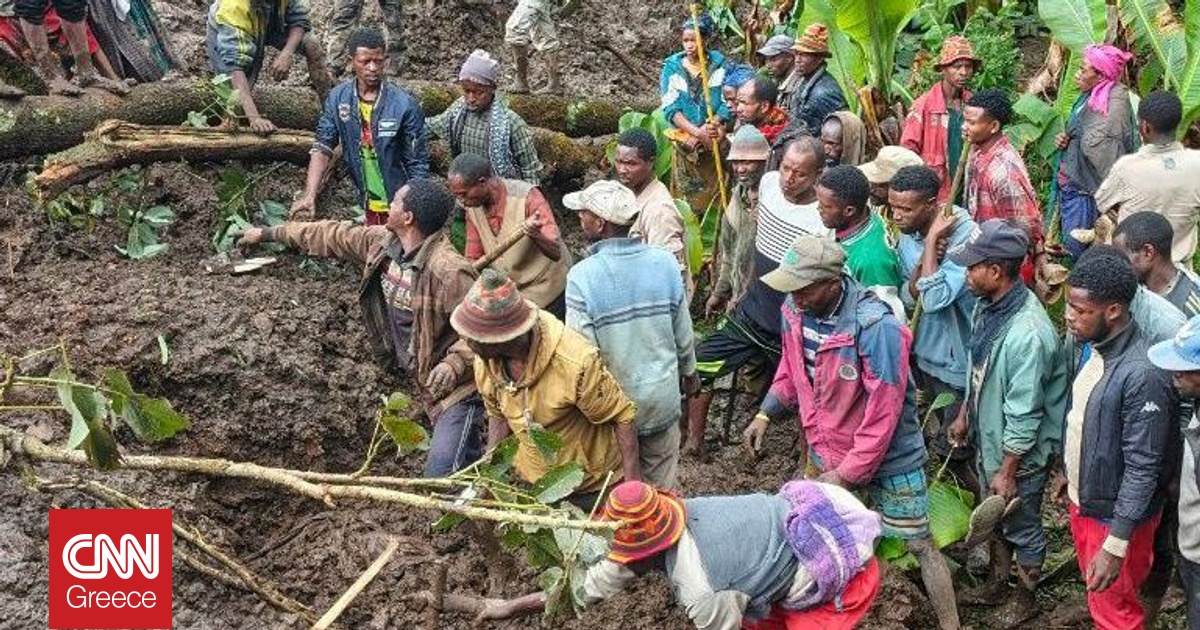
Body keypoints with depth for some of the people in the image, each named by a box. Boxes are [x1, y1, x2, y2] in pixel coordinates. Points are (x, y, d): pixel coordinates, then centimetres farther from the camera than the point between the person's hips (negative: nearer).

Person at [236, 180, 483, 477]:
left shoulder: (449, 271, -25)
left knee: (442, 477, -18)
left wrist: (454, 363, -34)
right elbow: (334, 236, 15)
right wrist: (269, 233, 25)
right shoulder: (381, 242, 1)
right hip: (425, 383, 8)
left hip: (456, 387, -8)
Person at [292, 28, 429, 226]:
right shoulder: (338, 98, -4)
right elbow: (322, 148, -6)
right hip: (369, 206, 3)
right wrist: (309, 196, -20)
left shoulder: (405, 105, -15)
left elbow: (418, 164, -11)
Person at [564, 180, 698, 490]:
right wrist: (689, 371, 19)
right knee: (663, 486, 19)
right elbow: (683, 332, 0)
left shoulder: (583, 276, -23)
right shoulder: (665, 263, -12)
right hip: (662, 397, 3)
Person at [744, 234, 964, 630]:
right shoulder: (795, 309, -10)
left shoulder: (876, 327, -31)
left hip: (888, 457, -6)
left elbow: (883, 414, -27)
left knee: (919, 545, 4)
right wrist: (766, 415, 1)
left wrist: (848, 475, -22)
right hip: (826, 451, 6)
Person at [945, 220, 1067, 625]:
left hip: (1020, 454, -8)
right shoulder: (989, 305, -8)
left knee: (1022, 527, 16)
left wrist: (1008, 472, -21)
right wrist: (964, 416, 18)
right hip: (990, 439, 8)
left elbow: (1024, 415, -29)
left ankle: (1025, 598, 38)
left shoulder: (1027, 334, -36)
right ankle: (998, 584, 48)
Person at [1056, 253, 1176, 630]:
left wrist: (1116, 545, -26)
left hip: (1117, 513, -8)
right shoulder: (1086, 343, -6)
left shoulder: (1142, 374, -31)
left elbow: (1143, 467, -28)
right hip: (1082, 498, 8)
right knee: (1094, 591, 26)